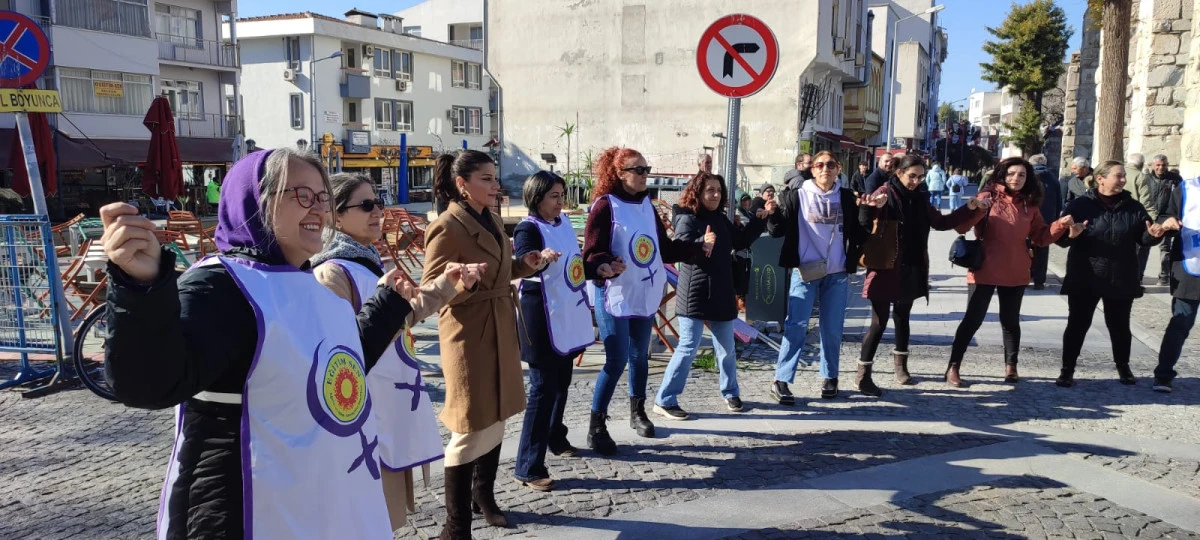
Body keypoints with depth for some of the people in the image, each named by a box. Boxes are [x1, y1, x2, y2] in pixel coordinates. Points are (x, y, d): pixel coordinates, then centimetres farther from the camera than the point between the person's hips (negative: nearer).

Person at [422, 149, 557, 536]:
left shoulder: (491, 220, 10)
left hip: (500, 332, 8)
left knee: (495, 421, 17)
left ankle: (484, 497, 36)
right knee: (471, 430, -2)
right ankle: (456, 526, 10)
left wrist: (527, 264, 6)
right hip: (469, 336, -8)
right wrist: (463, 280, -35)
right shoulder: (447, 228, -16)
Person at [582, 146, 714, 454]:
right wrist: (604, 268, -38)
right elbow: (592, 253, -18)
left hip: (645, 293, 7)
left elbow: (664, 247, 14)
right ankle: (596, 427, 4)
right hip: (614, 295, -7)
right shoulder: (605, 205, -12)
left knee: (639, 356, 16)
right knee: (617, 360, -9)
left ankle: (637, 413, 34)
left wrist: (699, 247, 10)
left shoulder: (646, 205, 10)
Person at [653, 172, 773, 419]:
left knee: (726, 348, 16)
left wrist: (761, 218, 14)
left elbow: (741, 241, 22)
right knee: (688, 348, -8)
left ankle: (730, 393, 34)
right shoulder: (687, 219, -11)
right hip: (695, 294, -7)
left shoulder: (721, 219, 11)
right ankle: (664, 401, 0)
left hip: (721, 294, 7)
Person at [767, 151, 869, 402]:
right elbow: (779, 230, -4)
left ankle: (830, 378, 24)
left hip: (837, 274, 3)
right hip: (804, 272, -3)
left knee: (832, 328, 10)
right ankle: (781, 381, -1)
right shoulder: (797, 195, -1)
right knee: (796, 326, -6)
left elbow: (858, 235, 7)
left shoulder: (847, 198, 7)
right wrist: (773, 215, -22)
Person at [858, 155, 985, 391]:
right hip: (886, 269, -6)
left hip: (912, 270, 6)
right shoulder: (884, 194, -10)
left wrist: (971, 207, 12)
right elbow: (864, 225, -20)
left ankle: (900, 364, 35)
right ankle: (863, 376, 0)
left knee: (902, 317, 19)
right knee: (880, 321, -6)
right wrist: (868, 208, -42)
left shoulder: (920, 198, 9)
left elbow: (941, 222, 17)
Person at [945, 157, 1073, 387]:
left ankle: (1011, 367, 26)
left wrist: (1061, 225, -6)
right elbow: (961, 227, -14)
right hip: (984, 271, -4)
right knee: (973, 320, -3)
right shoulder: (988, 196, -5)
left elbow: (1040, 237, 10)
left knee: (1011, 321, 14)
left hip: (1016, 273, 4)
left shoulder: (1030, 205, 6)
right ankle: (953, 367, 4)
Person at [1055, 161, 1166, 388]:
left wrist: (1154, 235, -12)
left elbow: (1143, 238, 10)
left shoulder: (1133, 207, 5)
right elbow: (1060, 238, -8)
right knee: (1077, 325, 2)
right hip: (1084, 279, -3)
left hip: (1121, 280, 3)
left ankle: (1123, 367, 33)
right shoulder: (1080, 205, -5)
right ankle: (1067, 370, 11)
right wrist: (1070, 235, -30)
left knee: (1120, 326, 14)